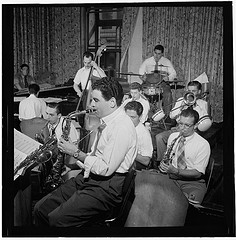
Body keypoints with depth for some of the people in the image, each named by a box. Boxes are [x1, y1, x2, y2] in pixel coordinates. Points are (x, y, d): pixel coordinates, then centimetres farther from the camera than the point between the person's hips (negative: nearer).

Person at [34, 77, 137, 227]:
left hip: (107, 187, -9)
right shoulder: (106, 121, 15)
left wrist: (76, 153, -12)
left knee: (57, 219, -22)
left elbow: (106, 169, -21)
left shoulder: (122, 127, -17)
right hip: (87, 178, 9)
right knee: (41, 208, 2)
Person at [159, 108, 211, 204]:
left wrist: (176, 171, -22)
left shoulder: (203, 144, -8)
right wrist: (164, 164, -5)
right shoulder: (173, 136, 7)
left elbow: (197, 173, -11)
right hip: (171, 178, 4)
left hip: (192, 182, -4)